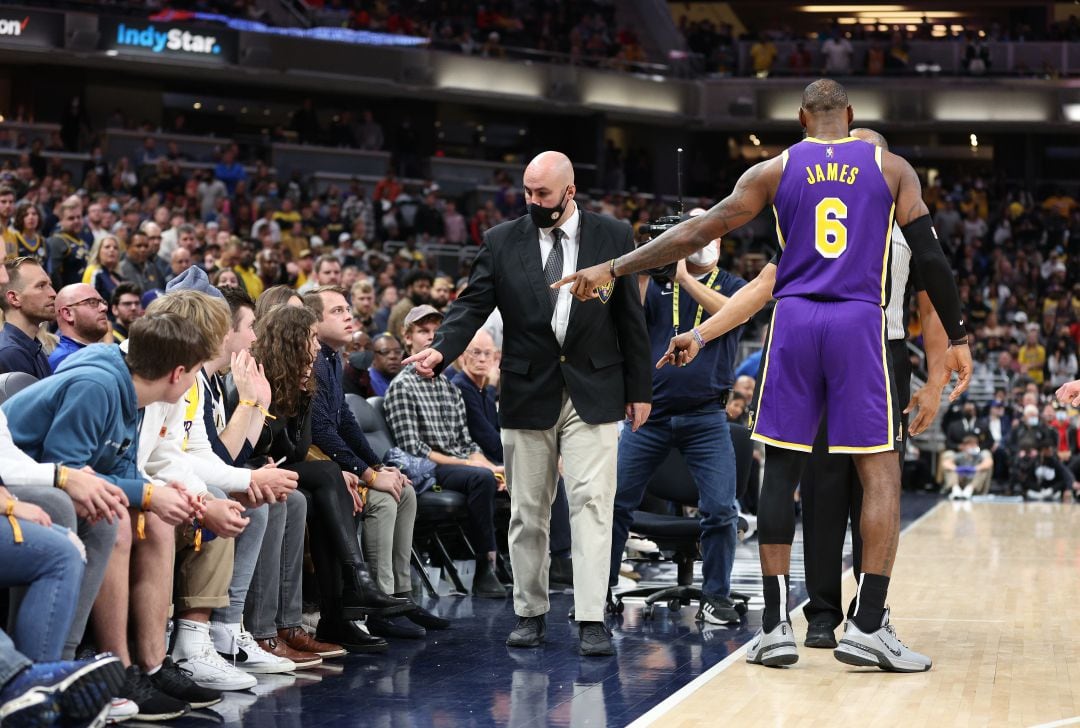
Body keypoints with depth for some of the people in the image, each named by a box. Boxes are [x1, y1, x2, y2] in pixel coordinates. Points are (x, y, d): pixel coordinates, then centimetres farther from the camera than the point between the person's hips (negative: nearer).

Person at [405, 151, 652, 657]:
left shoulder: (613, 237, 2)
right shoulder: (502, 241, 3)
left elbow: (630, 317, 5)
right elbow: (472, 304, -2)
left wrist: (639, 389, 5)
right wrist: (442, 350, -21)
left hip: (593, 392, -1)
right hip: (528, 394, 1)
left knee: (592, 502, -8)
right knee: (528, 511, 8)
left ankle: (591, 620, -8)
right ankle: (530, 612, 20)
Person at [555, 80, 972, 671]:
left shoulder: (774, 171, 9)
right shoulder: (891, 169, 9)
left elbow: (697, 232, 5)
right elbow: (931, 257, 4)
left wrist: (614, 269, 9)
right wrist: (956, 339, 11)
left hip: (794, 322, 1)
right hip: (860, 323, -1)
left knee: (780, 469, 7)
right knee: (880, 471, 3)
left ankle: (775, 625, 6)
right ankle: (867, 627, -5)